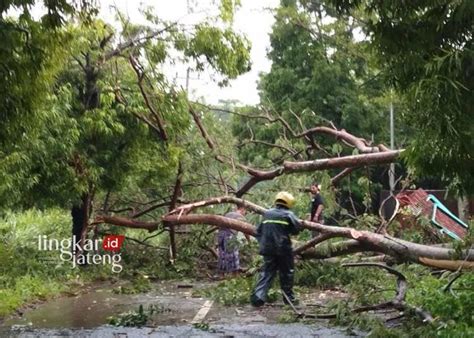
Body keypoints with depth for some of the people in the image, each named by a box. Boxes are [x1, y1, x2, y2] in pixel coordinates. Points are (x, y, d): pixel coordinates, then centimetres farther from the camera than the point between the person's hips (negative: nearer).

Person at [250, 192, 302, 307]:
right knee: (286, 273, 11)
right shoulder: (288, 214, -4)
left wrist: (263, 244, 18)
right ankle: (288, 297, 18)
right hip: (283, 249, -4)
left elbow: (258, 231, 13)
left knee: (266, 273, 5)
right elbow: (297, 228, -5)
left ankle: (257, 296, -9)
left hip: (267, 249, 4)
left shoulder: (267, 214, 11)